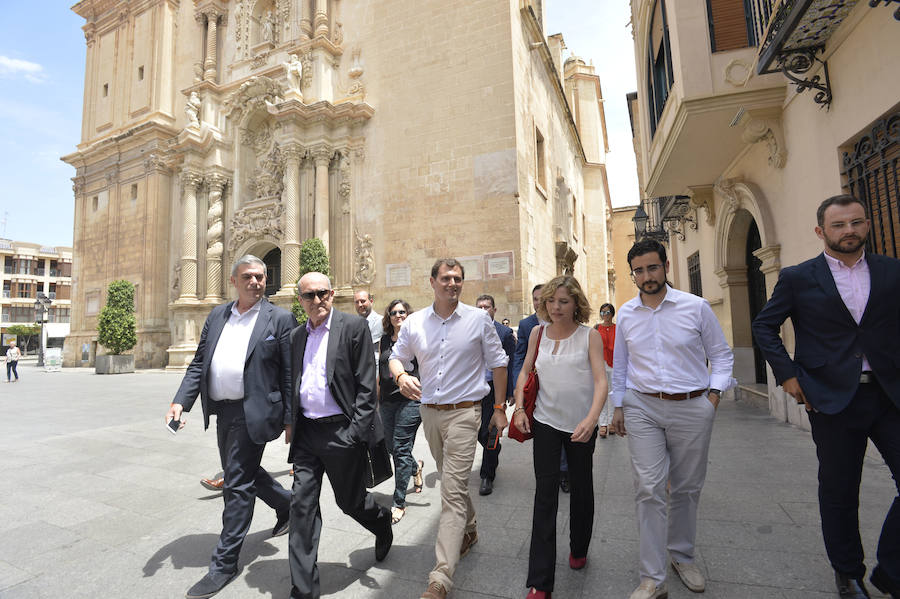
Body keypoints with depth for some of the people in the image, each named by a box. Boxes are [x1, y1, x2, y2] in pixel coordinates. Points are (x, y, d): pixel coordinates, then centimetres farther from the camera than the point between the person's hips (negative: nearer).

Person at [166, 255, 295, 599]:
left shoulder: (280, 319, -8)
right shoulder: (217, 316, 10)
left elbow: (290, 374, -9)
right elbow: (199, 363, 10)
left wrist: (290, 419, -11)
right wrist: (181, 401, -3)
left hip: (252, 413, -7)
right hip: (222, 412, 7)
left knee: (238, 485, 0)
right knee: (239, 474, 21)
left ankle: (224, 563, 18)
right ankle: (287, 504, 45)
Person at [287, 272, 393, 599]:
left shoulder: (354, 327, -8)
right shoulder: (296, 336, 10)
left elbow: (366, 385, -11)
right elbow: (292, 385, 18)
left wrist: (356, 432, -15)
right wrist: (291, 423, 11)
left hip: (342, 431, -5)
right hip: (306, 432, 5)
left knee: (349, 500, 12)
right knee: (302, 505, 5)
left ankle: (382, 522, 45)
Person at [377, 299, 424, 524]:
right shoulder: (384, 340, 12)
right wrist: (377, 398, 18)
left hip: (410, 398, -5)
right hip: (387, 401, 5)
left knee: (401, 449, -4)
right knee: (392, 447, 13)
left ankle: (399, 503, 9)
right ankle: (416, 467, 45)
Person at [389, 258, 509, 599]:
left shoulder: (478, 319, -6)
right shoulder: (415, 323, 0)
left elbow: (498, 364, 2)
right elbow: (396, 356, 11)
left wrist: (500, 409, 2)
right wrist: (401, 376, -12)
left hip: (463, 412, -4)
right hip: (429, 412, 4)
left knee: (453, 491, -7)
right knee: (453, 481, 22)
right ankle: (469, 530, 46)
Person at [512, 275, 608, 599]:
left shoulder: (589, 336, -7)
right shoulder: (537, 332, 0)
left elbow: (601, 381, -15)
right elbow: (525, 371, 9)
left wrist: (591, 419, -29)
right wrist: (519, 407, -3)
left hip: (581, 426, 0)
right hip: (546, 422, 1)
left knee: (581, 490, 18)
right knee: (545, 496, 0)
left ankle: (579, 549, 45)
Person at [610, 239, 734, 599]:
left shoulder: (696, 307, -3)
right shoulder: (625, 314, 4)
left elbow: (721, 355, 7)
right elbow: (619, 365, 12)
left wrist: (715, 393, -5)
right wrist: (618, 406, 12)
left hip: (692, 408, 0)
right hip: (642, 408, 0)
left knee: (687, 488, 14)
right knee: (649, 490, -4)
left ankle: (682, 556, 37)